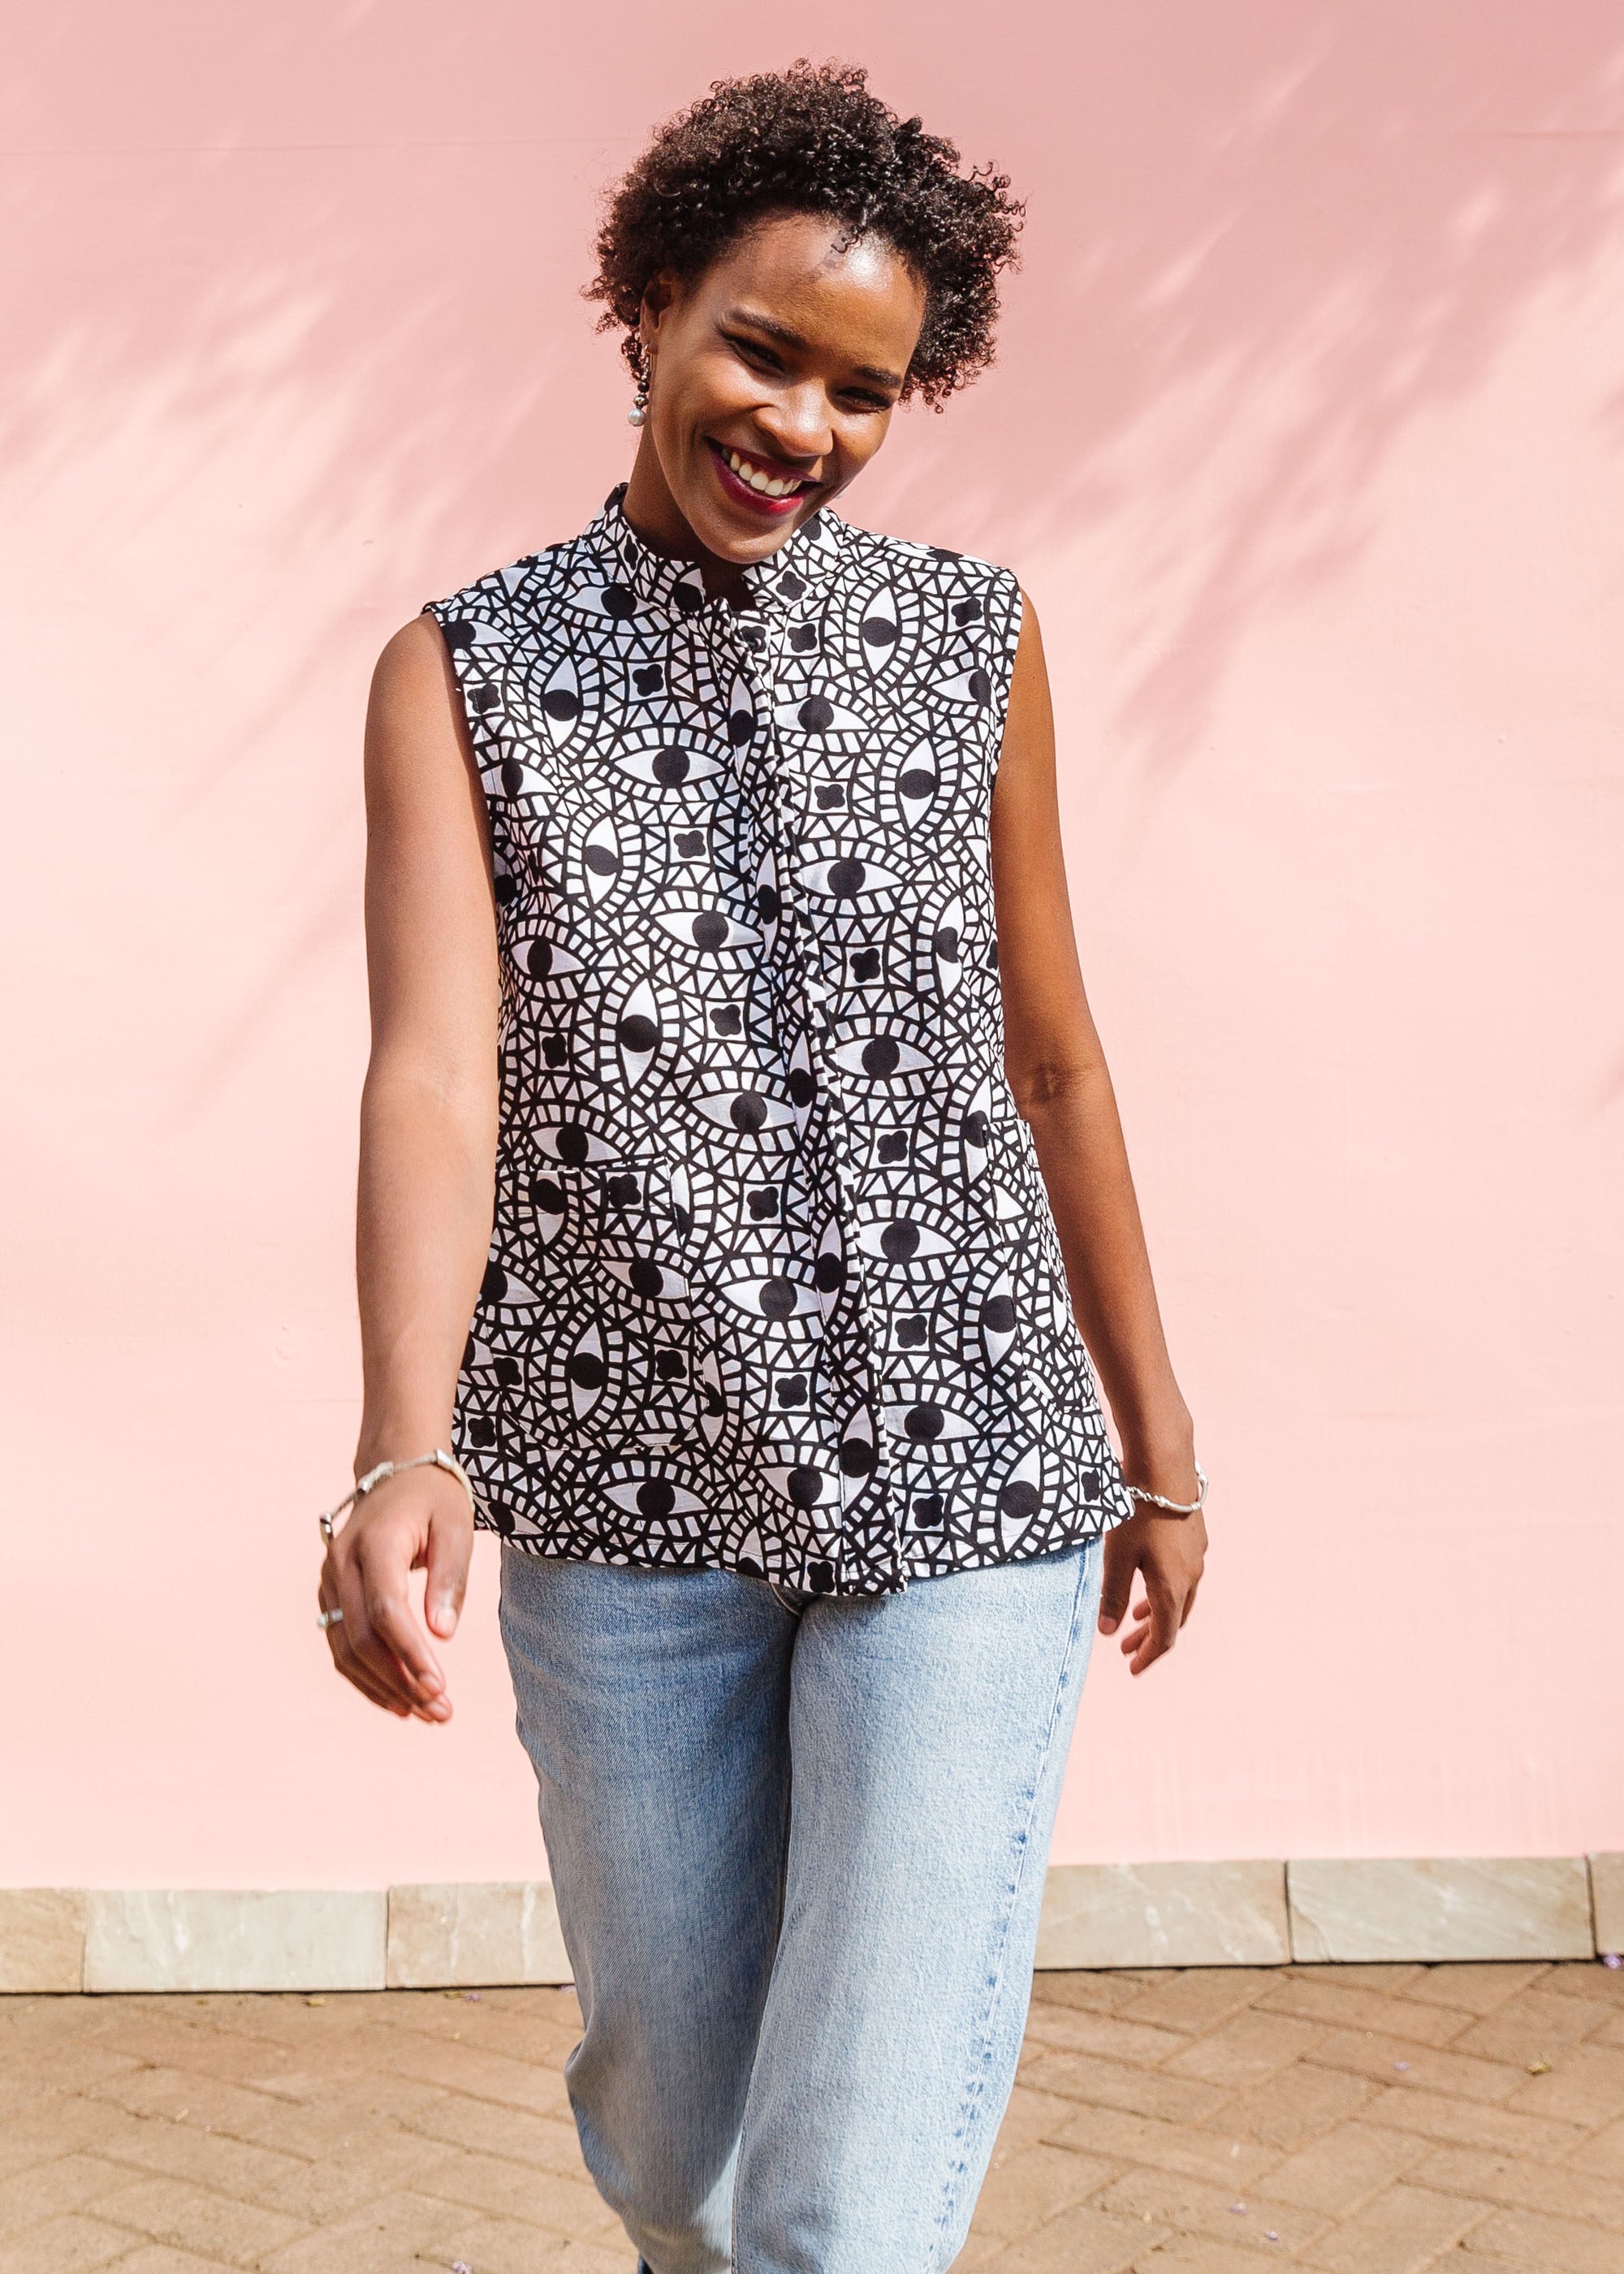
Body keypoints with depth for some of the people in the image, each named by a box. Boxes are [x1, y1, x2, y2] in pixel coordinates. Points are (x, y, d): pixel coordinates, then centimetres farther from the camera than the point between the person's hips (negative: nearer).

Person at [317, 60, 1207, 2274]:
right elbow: (436, 1065, -13)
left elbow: (1050, 1059, 9)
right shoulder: (467, 668, 1)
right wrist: (405, 1457, -28)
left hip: (963, 1475, 0)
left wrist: (1158, 1442, 13)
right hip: (625, 1488, 1)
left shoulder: (970, 639, 5)